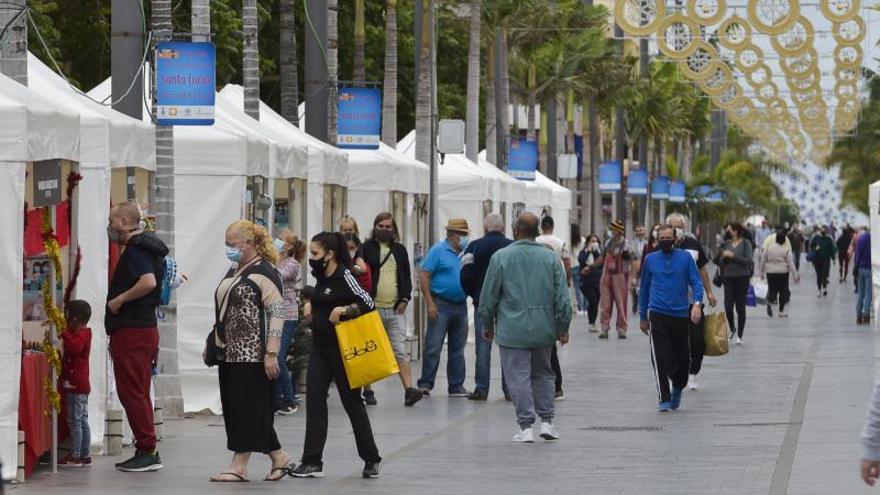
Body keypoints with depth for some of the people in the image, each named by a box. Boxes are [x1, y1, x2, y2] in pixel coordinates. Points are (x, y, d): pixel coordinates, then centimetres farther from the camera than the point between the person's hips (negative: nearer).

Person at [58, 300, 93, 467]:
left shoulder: (80, 334, -14)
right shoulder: (84, 333, 18)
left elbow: (75, 347, -32)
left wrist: (64, 334, -30)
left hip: (75, 384, -10)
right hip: (81, 385, 10)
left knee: (74, 421, -8)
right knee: (82, 421, 12)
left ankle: (74, 456, -7)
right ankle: (85, 455, 15)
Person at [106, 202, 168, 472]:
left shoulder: (135, 249, -13)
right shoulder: (147, 246, 17)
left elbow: (148, 281, -28)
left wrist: (119, 300, -19)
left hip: (131, 330, -10)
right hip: (145, 327, 10)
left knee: (131, 392, -7)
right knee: (138, 393, 14)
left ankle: (148, 451, -7)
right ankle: (147, 451, 16)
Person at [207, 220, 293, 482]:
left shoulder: (264, 272, -11)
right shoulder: (234, 271, 17)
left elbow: (277, 314, -17)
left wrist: (271, 353, -22)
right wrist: (213, 342, 23)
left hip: (252, 355, -10)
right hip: (230, 352, 10)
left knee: (247, 408, -5)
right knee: (233, 408, 9)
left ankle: (239, 465, -1)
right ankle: (279, 458, 16)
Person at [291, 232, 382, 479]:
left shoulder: (344, 276, -13)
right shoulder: (321, 277, 10)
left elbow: (368, 303, -19)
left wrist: (342, 310, -25)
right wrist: (309, 305, 12)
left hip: (342, 348, -7)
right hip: (320, 347, 8)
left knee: (352, 402, 2)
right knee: (314, 402, 0)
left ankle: (371, 459, 15)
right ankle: (312, 462, 0)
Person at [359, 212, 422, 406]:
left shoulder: (400, 250, 14)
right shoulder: (366, 248, 4)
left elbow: (407, 277, 18)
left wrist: (405, 299, 3)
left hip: (395, 310, 2)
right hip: (372, 309, -2)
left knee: (401, 351, -7)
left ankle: (408, 389, -14)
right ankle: (367, 389, 14)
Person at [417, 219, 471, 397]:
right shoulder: (438, 250, -6)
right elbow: (424, 277, -9)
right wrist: (430, 303, -15)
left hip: (460, 306, 6)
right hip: (441, 304, -6)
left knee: (457, 349, 10)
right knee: (433, 347, -6)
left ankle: (457, 386, 15)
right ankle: (425, 384, -1)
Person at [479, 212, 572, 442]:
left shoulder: (501, 257, -5)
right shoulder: (550, 258, 2)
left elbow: (489, 295, 0)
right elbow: (563, 297, 1)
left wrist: (487, 324, 12)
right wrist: (563, 327, 8)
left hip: (513, 330, -3)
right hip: (543, 329, 3)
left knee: (518, 377, 0)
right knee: (543, 374, 17)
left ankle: (526, 427, -3)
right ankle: (546, 421, 12)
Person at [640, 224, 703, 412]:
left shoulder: (685, 257, 5)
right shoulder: (651, 259, 8)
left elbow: (696, 282, 0)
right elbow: (645, 288, 17)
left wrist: (697, 303, -19)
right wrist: (643, 317, 18)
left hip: (681, 315, 0)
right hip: (657, 315, 0)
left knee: (682, 357, 8)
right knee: (660, 359, -11)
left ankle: (678, 389, 35)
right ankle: (664, 399, -8)